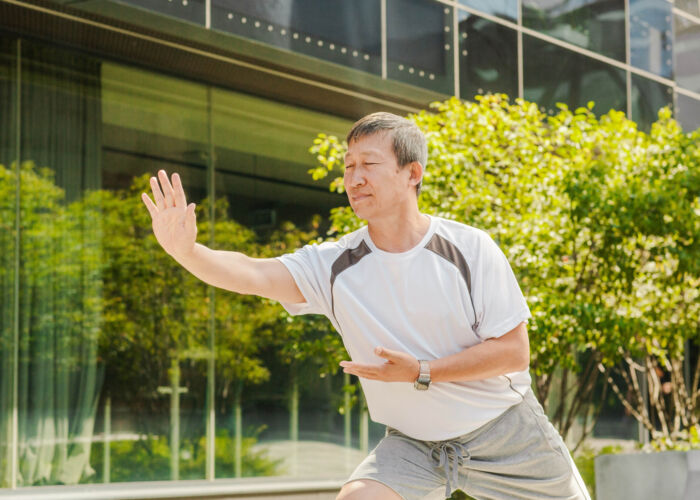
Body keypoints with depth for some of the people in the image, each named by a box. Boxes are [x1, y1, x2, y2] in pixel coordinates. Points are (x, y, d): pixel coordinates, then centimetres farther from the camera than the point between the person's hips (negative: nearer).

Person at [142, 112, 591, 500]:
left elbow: (514, 351, -16)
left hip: (503, 431, -1)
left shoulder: (469, 248, -15)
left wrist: (420, 373, -24)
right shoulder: (335, 266, -10)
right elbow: (253, 274, -26)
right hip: (412, 444, 1)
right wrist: (185, 250, -44)